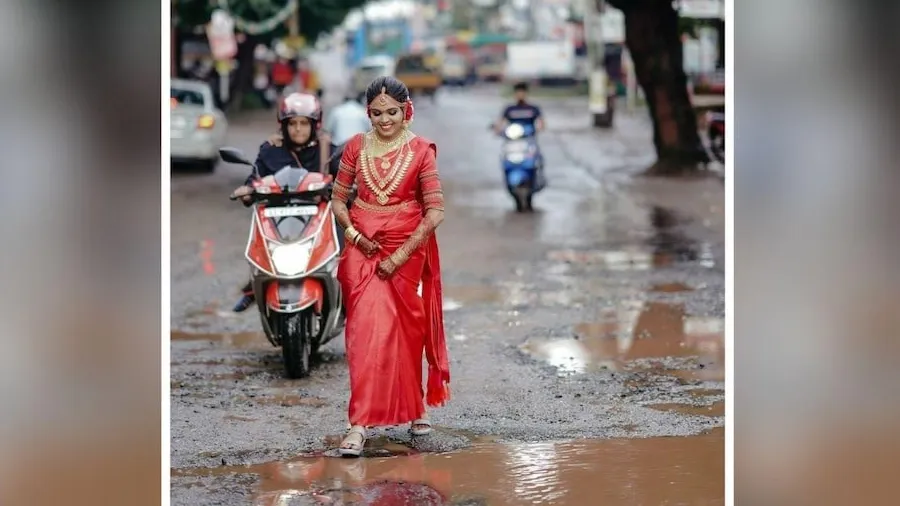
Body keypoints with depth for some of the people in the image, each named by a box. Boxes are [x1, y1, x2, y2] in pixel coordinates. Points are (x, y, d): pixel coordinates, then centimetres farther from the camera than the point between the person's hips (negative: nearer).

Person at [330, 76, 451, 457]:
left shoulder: (421, 151, -5)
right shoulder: (356, 147, 2)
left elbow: (435, 213, -8)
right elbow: (338, 199, 9)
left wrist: (400, 256, -13)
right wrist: (354, 234, -9)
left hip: (407, 250, -1)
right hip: (363, 249, 1)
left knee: (407, 329, 6)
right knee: (367, 329, -6)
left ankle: (413, 408, 26)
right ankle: (359, 425, -5)